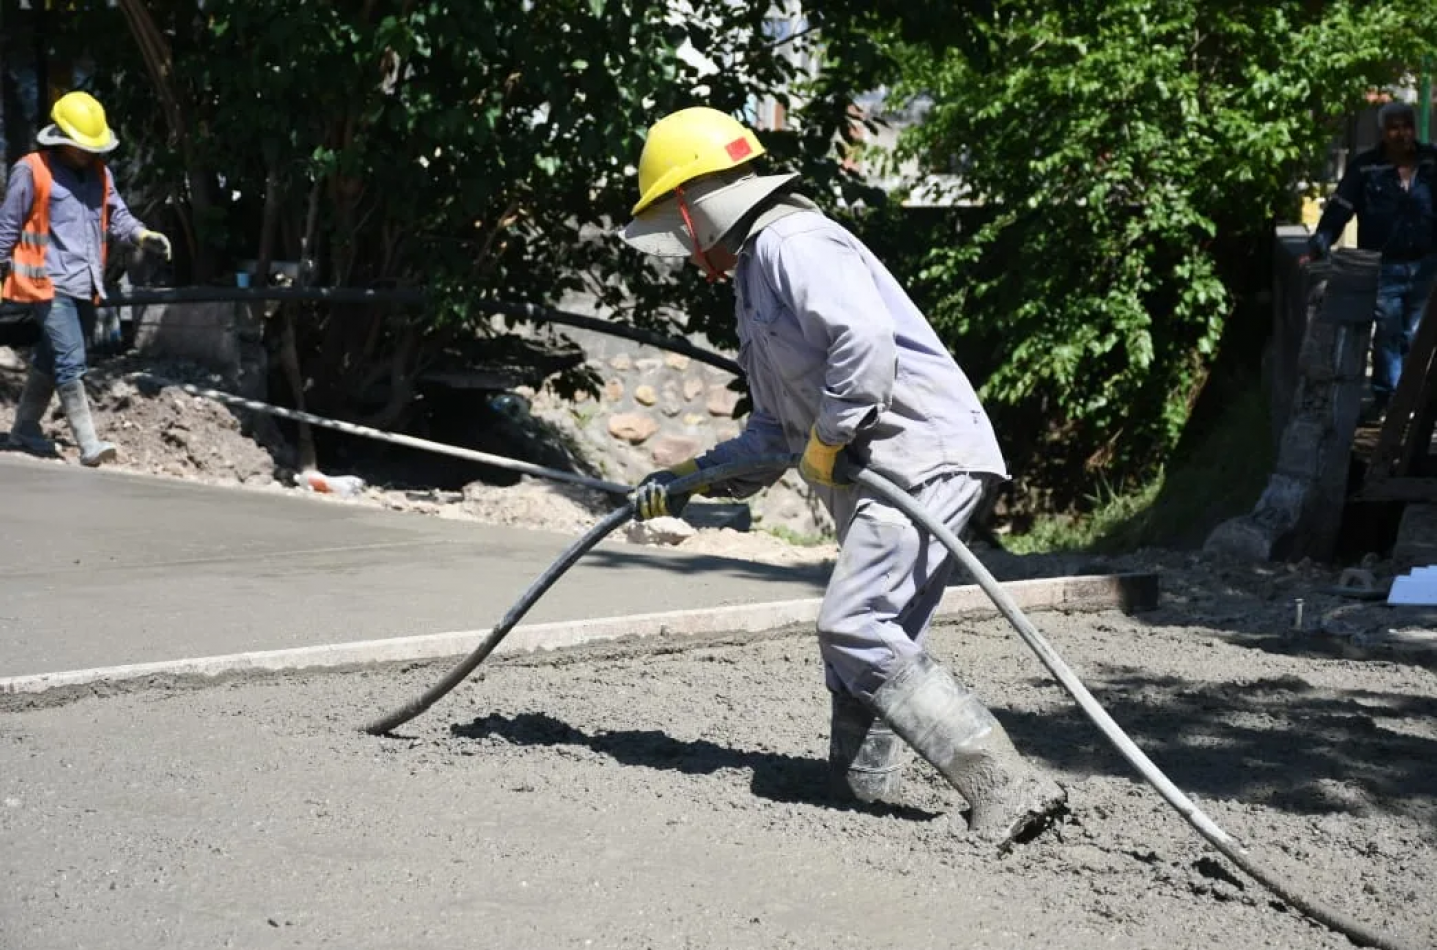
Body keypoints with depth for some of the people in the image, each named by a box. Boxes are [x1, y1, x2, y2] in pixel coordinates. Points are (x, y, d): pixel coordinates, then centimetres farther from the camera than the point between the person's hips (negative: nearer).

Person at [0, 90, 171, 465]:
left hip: (85, 285, 7)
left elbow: (116, 216, 12)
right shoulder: (31, 171, -7)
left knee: (49, 359, 18)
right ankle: (89, 445, -14)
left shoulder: (99, 173, 12)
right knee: (71, 363, -12)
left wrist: (143, 235, -8)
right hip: (51, 283, -7)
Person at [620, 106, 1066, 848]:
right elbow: (775, 432, 29)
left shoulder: (792, 244, -9)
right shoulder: (757, 276, 26)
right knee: (867, 639, 13)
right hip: (882, 477, 11)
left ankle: (1006, 787, -21)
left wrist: (826, 443, -16)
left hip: (923, 459, -11)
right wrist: (691, 477, 21)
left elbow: (865, 340, -26)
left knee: (854, 630, -18)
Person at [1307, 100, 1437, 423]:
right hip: (1385, 266, -2)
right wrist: (1321, 241, -22)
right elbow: (1339, 208, -10)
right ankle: (1384, 396, 12)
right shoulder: (1366, 167, -8)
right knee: (1387, 333, 2)